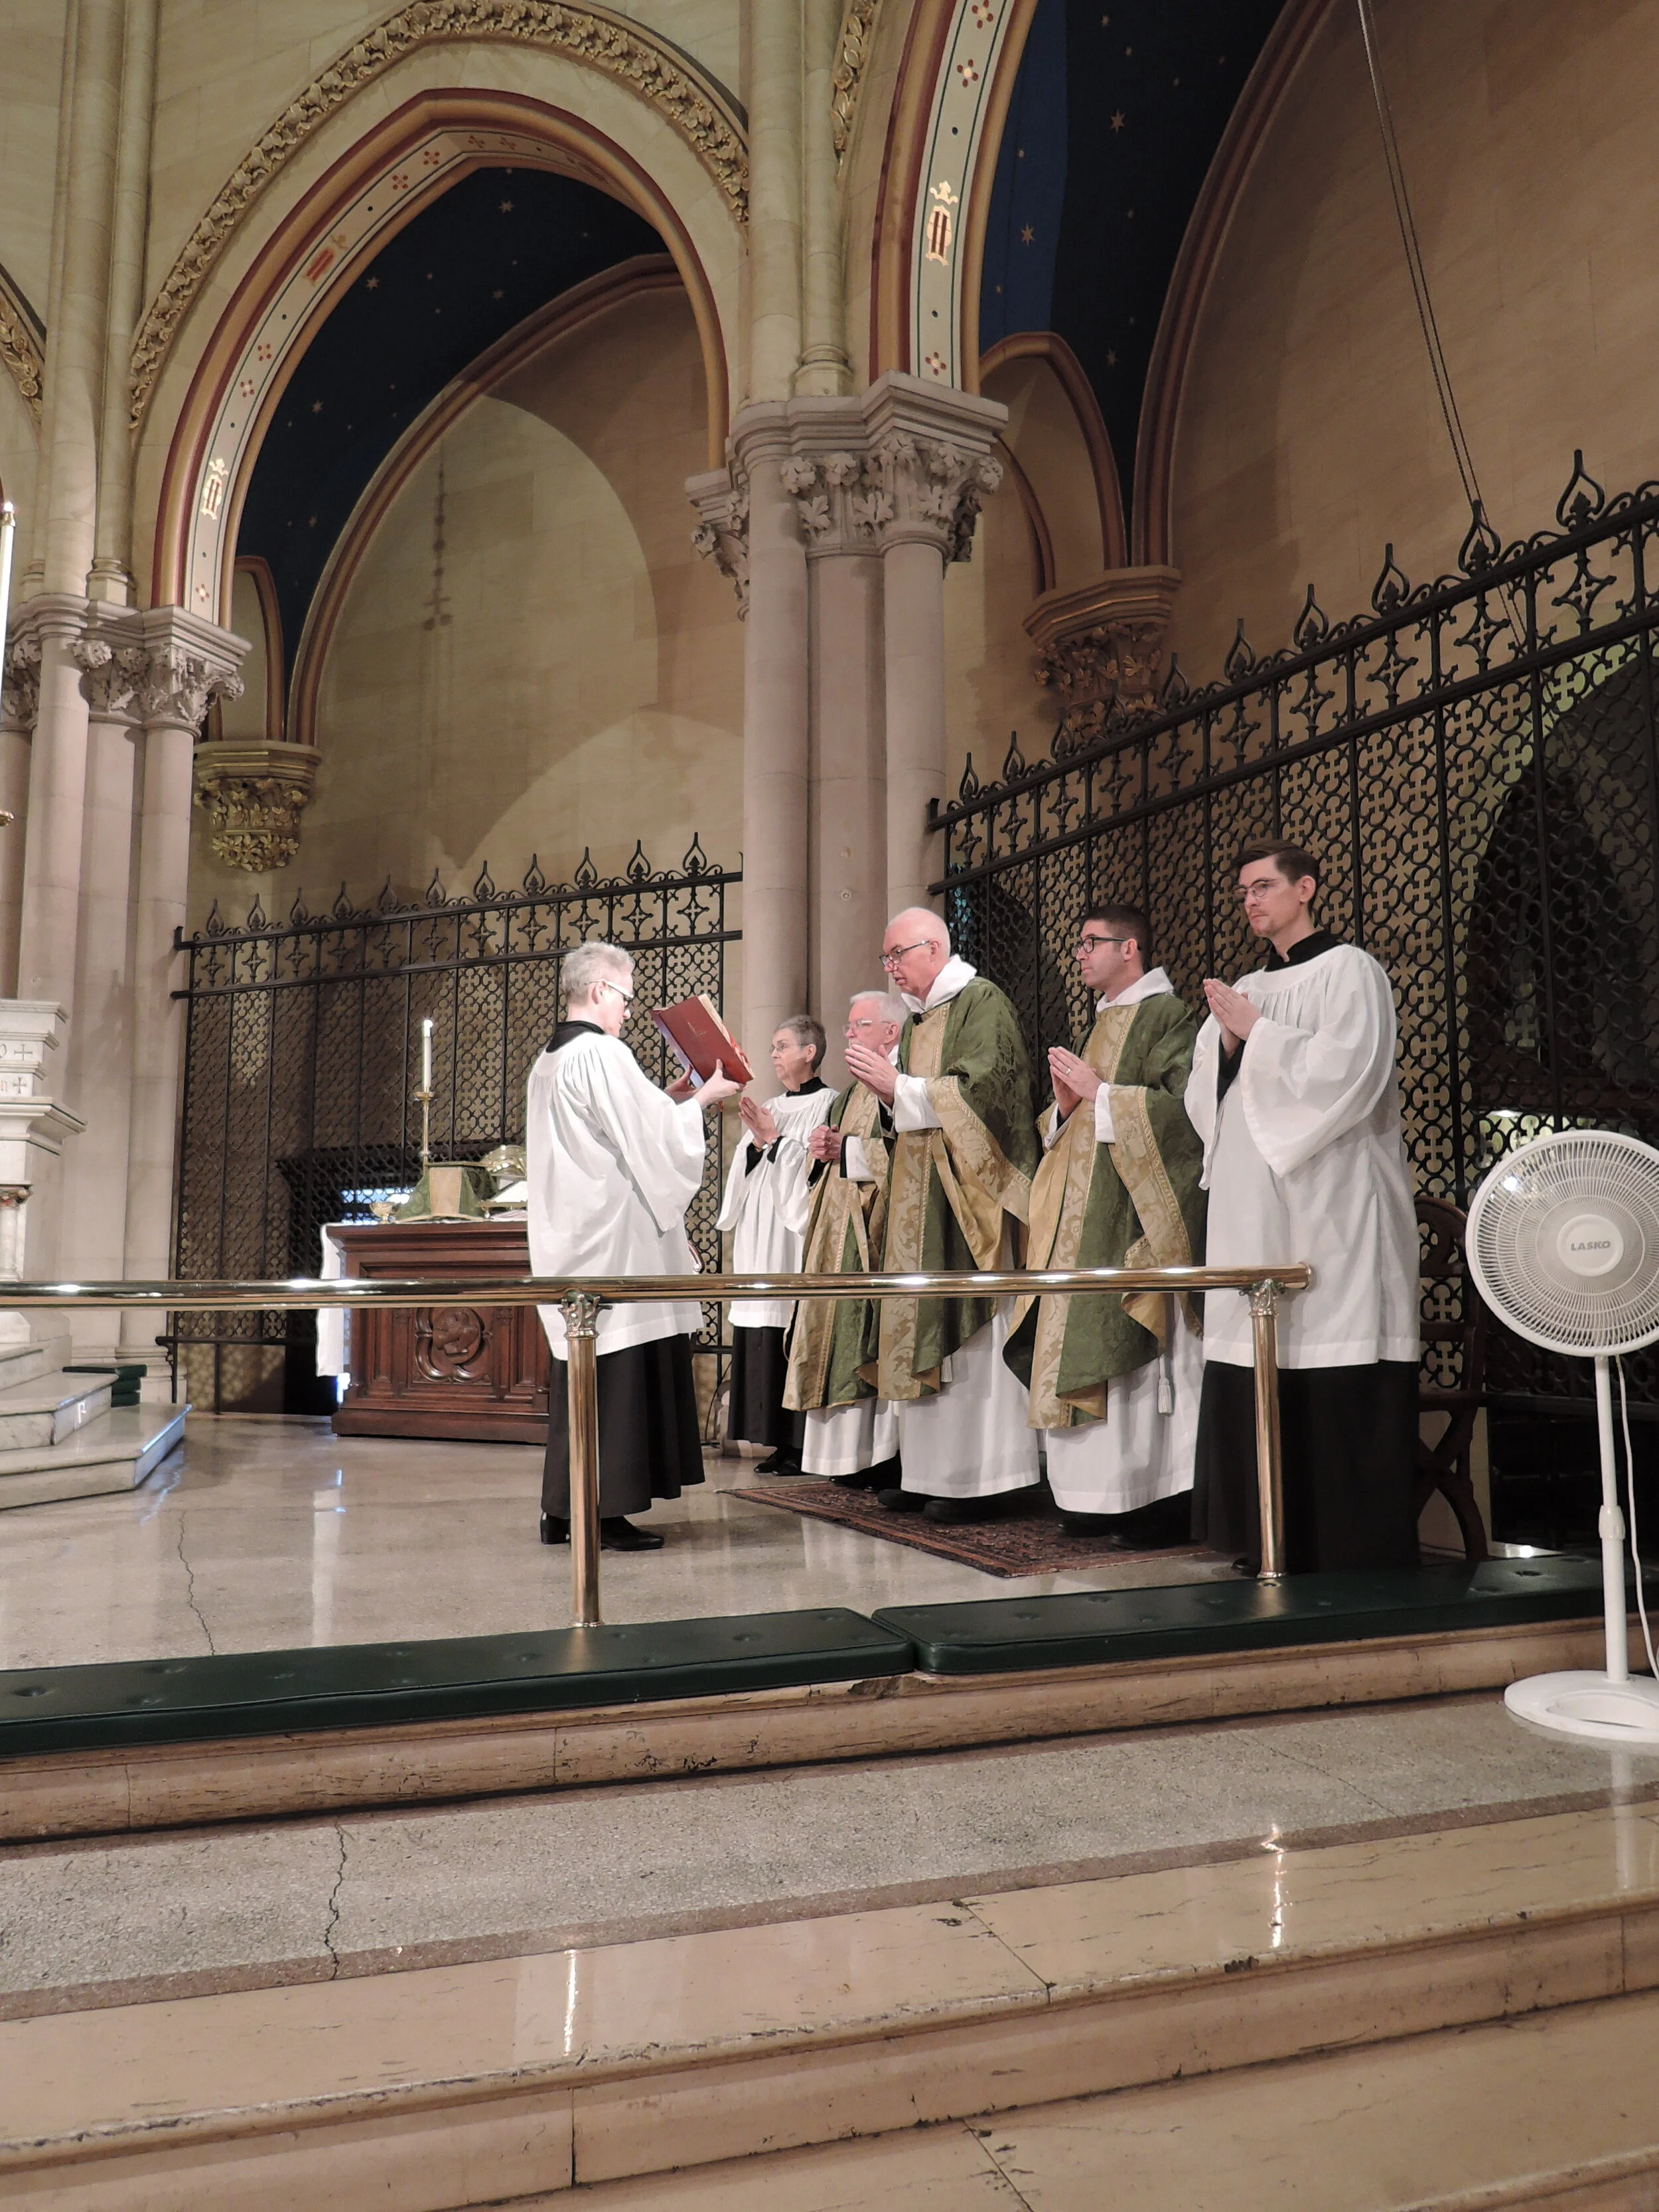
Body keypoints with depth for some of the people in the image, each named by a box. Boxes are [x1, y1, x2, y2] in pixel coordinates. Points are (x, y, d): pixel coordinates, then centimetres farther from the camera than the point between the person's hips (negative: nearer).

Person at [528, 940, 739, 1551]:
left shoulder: (547, 1063, 15)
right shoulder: (602, 1054, -13)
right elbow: (652, 1141, -14)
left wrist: (665, 1102, 18)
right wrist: (701, 1099, 0)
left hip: (568, 1240, 9)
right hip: (614, 1241, -9)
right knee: (618, 1371, -4)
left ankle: (562, 1509, 17)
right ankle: (605, 1511, -1)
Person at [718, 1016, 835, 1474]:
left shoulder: (827, 1104, -2)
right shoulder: (770, 1109, 19)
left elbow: (818, 1168, -12)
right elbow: (747, 1174, 14)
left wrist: (774, 1140, -9)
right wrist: (757, 1143, -3)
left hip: (798, 1237, -7)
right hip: (762, 1239, 7)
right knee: (766, 1342, 4)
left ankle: (803, 1445, -3)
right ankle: (780, 1442, 8)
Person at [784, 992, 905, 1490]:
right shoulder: (849, 1095, 23)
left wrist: (850, 1149, -14)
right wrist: (822, 1150, 6)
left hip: (879, 1233, -9)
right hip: (840, 1235, 9)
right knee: (843, 1333, 5)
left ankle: (887, 1457, -6)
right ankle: (853, 1457, 9)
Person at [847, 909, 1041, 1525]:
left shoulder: (982, 1002, -5)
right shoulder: (918, 1020, 20)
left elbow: (983, 1090, -17)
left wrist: (899, 1087, -16)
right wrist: (887, 1092, 4)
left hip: (969, 1194, -8)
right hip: (919, 1202, 8)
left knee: (969, 1331, -8)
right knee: (922, 1329, 6)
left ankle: (987, 1477, -1)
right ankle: (931, 1473, 11)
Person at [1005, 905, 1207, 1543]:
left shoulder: (1167, 1016, -4)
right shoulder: (1102, 1023, 22)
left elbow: (1183, 1107, -18)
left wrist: (1098, 1092, -13)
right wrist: (1067, 1104, 3)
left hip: (1136, 1215, -9)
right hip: (1084, 1216, 9)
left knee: (1137, 1354, -9)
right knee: (1080, 1343, 5)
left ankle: (1161, 1497, -2)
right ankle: (1101, 1496, 10)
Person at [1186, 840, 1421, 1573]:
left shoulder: (1348, 970, 0)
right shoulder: (1247, 991, 19)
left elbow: (1345, 1073, -14)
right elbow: (1205, 1098, 16)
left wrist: (1257, 1032, -7)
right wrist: (1226, 1039, -2)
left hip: (1329, 1204, -6)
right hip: (1253, 1207, 6)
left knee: (1339, 1397, -7)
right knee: (1257, 1387, 4)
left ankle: (1358, 1556, 2)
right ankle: (1275, 1551, 12)